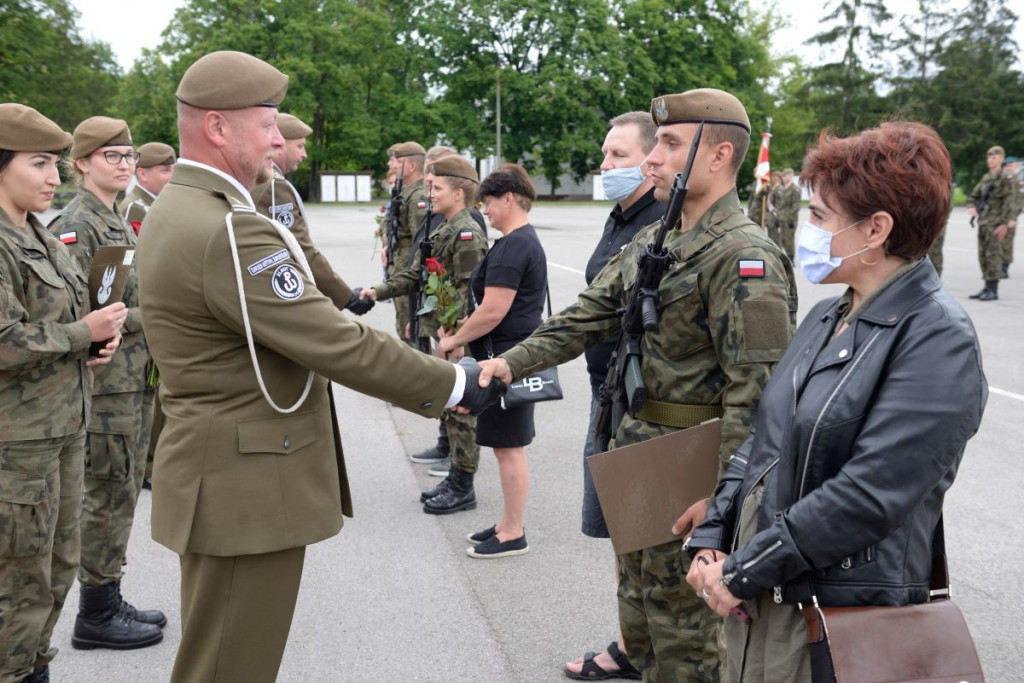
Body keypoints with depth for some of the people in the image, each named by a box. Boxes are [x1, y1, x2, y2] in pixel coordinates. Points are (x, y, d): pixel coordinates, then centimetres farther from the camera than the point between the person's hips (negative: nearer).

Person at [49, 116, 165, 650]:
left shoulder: (118, 220, 15)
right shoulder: (75, 225, -14)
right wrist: (149, 318, -18)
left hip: (135, 380, 9)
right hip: (104, 384, -9)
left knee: (122, 496, 15)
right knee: (109, 498, -1)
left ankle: (110, 602, 27)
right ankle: (95, 616, 12)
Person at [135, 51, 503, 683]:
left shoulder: (178, 210, 9)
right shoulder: (230, 231, -25)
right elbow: (337, 344, -24)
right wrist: (454, 385, -15)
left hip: (222, 475, 11)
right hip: (247, 489, -11)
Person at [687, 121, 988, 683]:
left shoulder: (938, 338, -16)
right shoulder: (828, 316, 9)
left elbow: (869, 496, -23)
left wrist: (742, 573, -18)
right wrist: (712, 540, 1)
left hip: (840, 615, -7)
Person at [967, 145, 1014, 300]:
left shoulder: (1005, 179, -7)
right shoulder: (985, 178, 15)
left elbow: (1010, 203, -13)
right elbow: (974, 195, 26)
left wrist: (1004, 223, -18)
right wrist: (973, 207, 6)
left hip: (995, 223, -8)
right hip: (983, 222, 8)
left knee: (993, 254, -9)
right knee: (983, 255, 10)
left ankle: (993, 290, -7)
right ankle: (987, 287, 17)